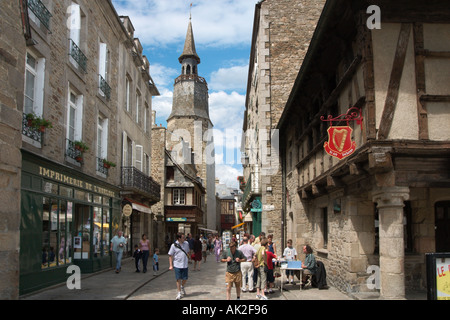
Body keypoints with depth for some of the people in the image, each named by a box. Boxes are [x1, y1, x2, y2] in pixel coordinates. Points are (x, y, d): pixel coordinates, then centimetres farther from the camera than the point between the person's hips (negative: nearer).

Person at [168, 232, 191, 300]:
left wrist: (188, 259, 16)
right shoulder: (174, 245, -9)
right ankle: (179, 293, 14)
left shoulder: (186, 243, 3)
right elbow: (170, 256, -4)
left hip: (185, 265, 3)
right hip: (177, 265, -3)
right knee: (178, 279, 1)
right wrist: (171, 265, -7)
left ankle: (182, 287, 38)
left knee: (185, 278, 7)